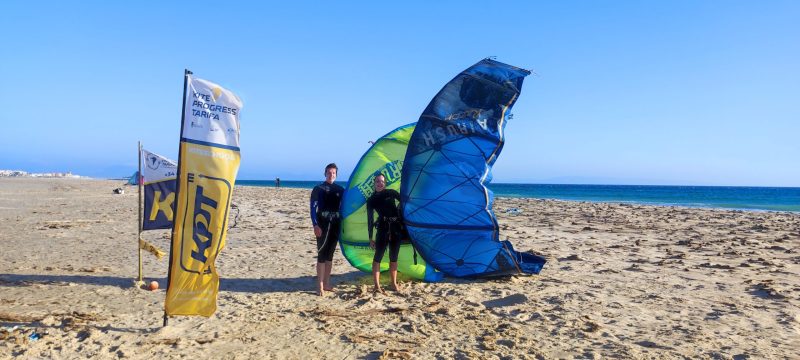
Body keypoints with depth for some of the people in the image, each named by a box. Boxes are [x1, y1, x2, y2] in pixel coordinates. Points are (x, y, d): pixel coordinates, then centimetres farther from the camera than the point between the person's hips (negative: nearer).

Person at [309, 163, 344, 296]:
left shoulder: (340, 190, 10)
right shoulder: (318, 189, -3)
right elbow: (313, 208, -8)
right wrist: (315, 225, -19)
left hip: (335, 225, 4)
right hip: (322, 225, -4)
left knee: (330, 255, 9)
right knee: (322, 255, -6)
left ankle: (326, 283, 17)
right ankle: (320, 286, -3)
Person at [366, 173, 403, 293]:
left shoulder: (391, 193, 8)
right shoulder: (371, 200, 7)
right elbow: (370, 220, 5)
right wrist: (370, 238, 2)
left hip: (396, 227, 1)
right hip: (383, 228, -1)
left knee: (394, 257, 9)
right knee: (378, 256, -8)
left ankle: (394, 283, 19)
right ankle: (377, 285, -5)